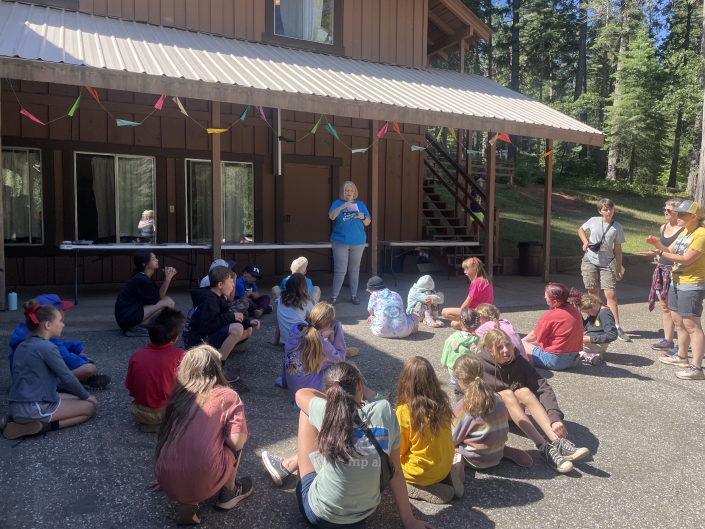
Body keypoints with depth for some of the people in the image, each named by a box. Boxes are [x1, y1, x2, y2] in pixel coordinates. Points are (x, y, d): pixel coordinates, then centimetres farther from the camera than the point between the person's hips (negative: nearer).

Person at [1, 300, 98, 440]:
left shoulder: (23, 346, 12)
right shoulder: (47, 347, -16)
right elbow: (67, 378, -10)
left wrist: (81, 395, 19)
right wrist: (86, 396, 7)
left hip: (17, 408, 9)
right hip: (35, 409, -9)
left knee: (76, 399, 22)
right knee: (90, 406, 3)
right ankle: (42, 426, -10)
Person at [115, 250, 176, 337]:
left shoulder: (147, 277, 9)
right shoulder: (141, 279, -20)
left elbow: (159, 296, 2)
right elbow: (156, 300, -12)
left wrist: (168, 278, -8)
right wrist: (167, 279, -11)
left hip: (133, 312, 10)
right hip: (127, 317, -10)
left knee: (166, 299, 11)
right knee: (168, 303, -15)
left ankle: (137, 325, 6)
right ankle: (136, 327, -10)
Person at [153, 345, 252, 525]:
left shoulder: (179, 394, 13)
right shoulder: (228, 396, 0)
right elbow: (237, 442, -9)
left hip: (167, 483, 4)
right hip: (201, 484, -4)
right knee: (234, 442, 18)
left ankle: (186, 503, 13)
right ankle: (228, 494, 27)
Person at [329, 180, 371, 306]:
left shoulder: (360, 204, 8)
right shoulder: (337, 203, 2)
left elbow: (368, 223, 8)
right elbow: (331, 216, -16)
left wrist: (363, 217, -14)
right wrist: (342, 207, -29)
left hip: (358, 242, 2)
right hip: (340, 242, -2)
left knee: (354, 269, 7)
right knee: (340, 270, -3)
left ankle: (353, 295, 15)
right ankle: (334, 296, 3)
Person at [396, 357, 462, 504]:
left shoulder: (404, 411, -23)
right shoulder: (443, 402, -9)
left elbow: (399, 450, -9)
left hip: (422, 473, -6)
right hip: (445, 467, 6)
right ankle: (444, 480, 9)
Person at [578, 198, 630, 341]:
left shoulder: (617, 227, -4)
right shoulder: (593, 221, -3)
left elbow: (617, 248, 1)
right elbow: (581, 230, 16)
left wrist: (619, 269, 0)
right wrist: (585, 242, -3)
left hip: (606, 264, -1)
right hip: (590, 261, 1)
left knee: (611, 294, -8)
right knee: (593, 293, 7)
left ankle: (617, 328, -4)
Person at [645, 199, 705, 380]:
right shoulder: (684, 232, 11)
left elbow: (687, 259, -23)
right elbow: (670, 251, 12)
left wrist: (661, 253, -23)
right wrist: (657, 244, -4)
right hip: (677, 282, 10)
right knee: (678, 321, 18)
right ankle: (682, 356, 33)